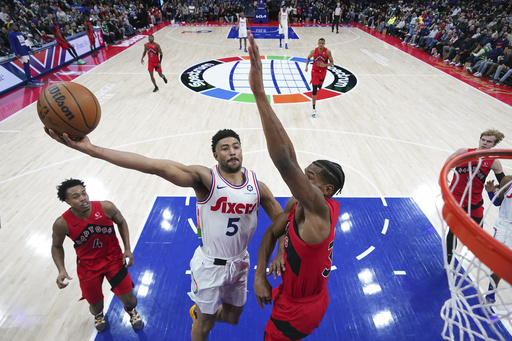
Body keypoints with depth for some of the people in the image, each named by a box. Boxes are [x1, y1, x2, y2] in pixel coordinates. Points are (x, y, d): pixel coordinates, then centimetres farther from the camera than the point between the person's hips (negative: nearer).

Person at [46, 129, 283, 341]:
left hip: (239, 263, 5)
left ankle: (199, 311, 57)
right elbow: (156, 166, -36)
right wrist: (92, 150, -45)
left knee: (232, 318, 26)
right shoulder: (205, 178, -22)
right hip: (210, 264, -4)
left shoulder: (256, 184, -9)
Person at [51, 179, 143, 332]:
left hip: (113, 258, 0)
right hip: (88, 266, 1)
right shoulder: (62, 224, -21)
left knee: (128, 299, 1)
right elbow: (56, 246, 0)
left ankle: (131, 309, 41)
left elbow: (121, 222, -2)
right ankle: (98, 314, 54)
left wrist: (127, 249, -7)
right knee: (95, 306, 12)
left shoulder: (106, 208, -23)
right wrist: (61, 270, -14)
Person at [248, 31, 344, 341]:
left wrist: (259, 92, -57)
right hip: (293, 295, 8)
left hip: (299, 309, -8)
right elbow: (272, 233, 1)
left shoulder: (318, 209, -36)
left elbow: (285, 161, -51)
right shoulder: (297, 205, -10)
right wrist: (260, 275, -12)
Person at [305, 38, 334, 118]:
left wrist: (325, 65, -25)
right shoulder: (314, 51, -11)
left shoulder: (327, 52, -12)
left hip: (323, 72, 2)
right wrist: (306, 66, -5)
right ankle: (314, 109, -7)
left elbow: (332, 62, -7)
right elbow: (309, 58, 9)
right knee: (314, 90, -10)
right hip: (315, 71, -2)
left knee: (319, 87, 22)